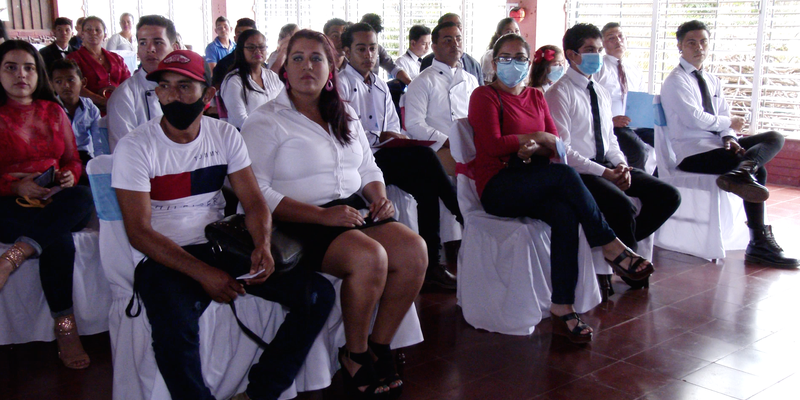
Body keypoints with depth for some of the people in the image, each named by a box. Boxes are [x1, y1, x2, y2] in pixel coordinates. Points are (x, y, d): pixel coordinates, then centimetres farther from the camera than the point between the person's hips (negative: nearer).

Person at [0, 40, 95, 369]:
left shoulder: (53, 112, 16)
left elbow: (73, 160, 18)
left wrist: (69, 176, -7)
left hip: (55, 204, 4)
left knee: (84, 198, -33)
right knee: (60, 240, -34)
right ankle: (65, 328, -28)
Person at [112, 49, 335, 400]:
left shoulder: (225, 135, 7)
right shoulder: (135, 147, -5)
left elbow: (254, 202, 5)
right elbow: (139, 232, -10)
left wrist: (263, 245, -17)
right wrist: (202, 273, -22)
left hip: (222, 248, 4)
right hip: (166, 259, -4)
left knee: (318, 293, -13)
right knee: (174, 330, -37)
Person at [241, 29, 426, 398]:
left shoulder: (345, 115, 18)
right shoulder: (266, 122, -3)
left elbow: (368, 168, 24)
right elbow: (257, 194, -13)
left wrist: (380, 198, 0)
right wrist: (322, 215, -21)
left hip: (354, 211, 7)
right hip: (300, 224, -6)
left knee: (414, 249, -18)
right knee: (370, 257, -30)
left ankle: (379, 346, -3)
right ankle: (354, 354, -8)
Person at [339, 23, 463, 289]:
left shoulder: (381, 87, 25)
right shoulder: (341, 85, 2)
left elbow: (394, 129, 24)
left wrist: (400, 140, 0)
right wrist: (381, 137, -15)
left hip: (384, 157, 7)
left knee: (425, 186, -22)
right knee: (424, 155, -26)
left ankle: (431, 264, -17)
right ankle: (464, 217, -14)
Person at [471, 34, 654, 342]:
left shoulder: (536, 97, 21)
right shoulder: (484, 96, 4)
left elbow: (557, 143, 11)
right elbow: (494, 145, -10)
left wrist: (533, 149, -12)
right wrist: (537, 137, -2)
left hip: (537, 188, 5)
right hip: (498, 188, -5)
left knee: (566, 214, -29)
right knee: (565, 174, -30)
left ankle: (563, 308, -29)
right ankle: (609, 244, -16)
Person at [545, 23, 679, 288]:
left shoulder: (601, 94, 17)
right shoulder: (559, 94, -8)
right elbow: (561, 150, -15)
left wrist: (621, 165, -3)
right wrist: (603, 172, -18)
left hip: (607, 166, 8)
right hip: (578, 172, -8)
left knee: (669, 196, -6)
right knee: (623, 206, -32)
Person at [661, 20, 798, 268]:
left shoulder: (712, 82, 20)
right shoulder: (676, 81, -6)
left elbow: (723, 116, 12)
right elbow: (694, 118, -18)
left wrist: (729, 138, -11)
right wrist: (729, 123, -4)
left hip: (716, 144, 8)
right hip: (692, 152, -8)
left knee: (775, 138, -9)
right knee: (758, 170, -21)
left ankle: (743, 169, -35)